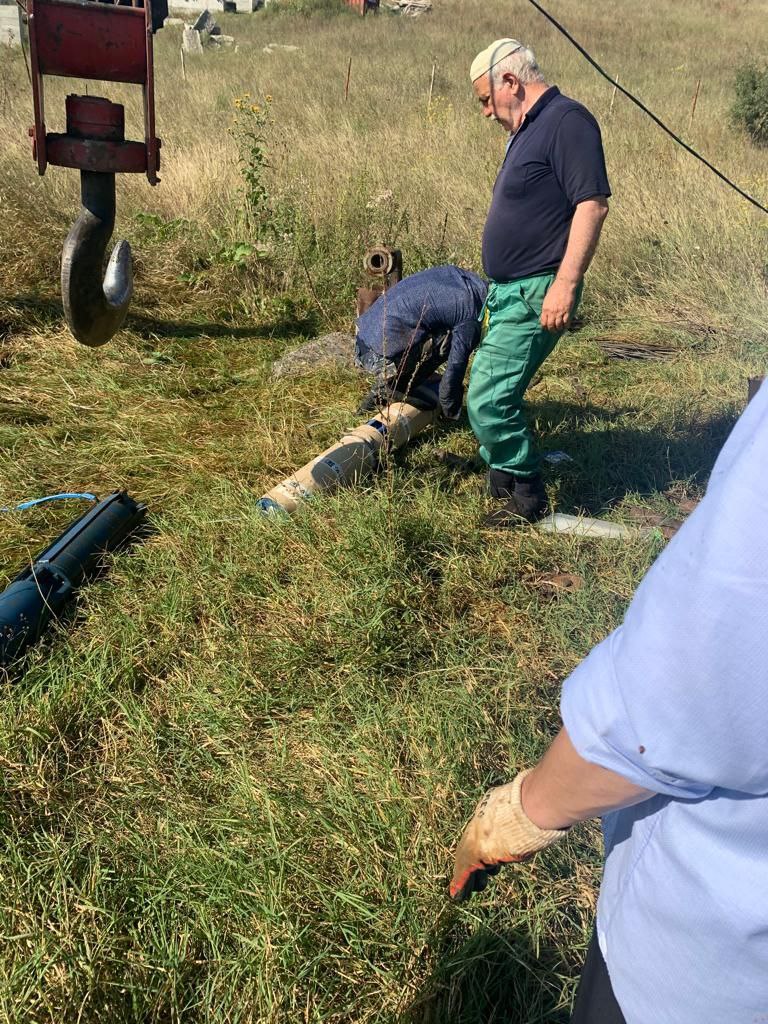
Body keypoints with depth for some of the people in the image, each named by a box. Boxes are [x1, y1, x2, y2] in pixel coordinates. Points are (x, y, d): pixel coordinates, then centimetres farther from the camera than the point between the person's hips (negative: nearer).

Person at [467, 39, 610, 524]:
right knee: (498, 394, 14)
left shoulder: (568, 121, -13)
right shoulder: (528, 128, 18)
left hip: (536, 293, -10)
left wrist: (565, 284, -27)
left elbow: (593, 204, -21)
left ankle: (527, 497, 5)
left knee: (488, 398, -11)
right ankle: (504, 483, 28)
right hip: (509, 290, 10)